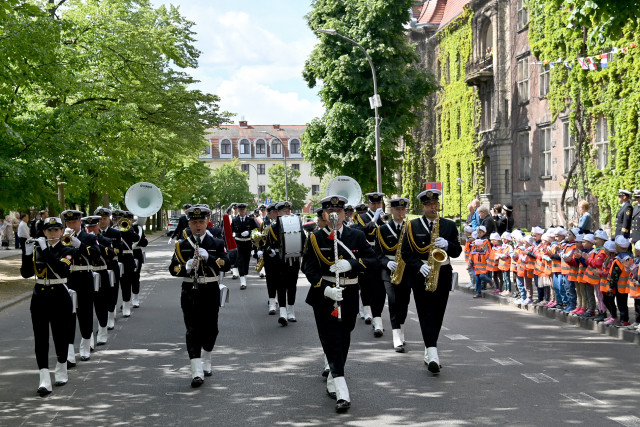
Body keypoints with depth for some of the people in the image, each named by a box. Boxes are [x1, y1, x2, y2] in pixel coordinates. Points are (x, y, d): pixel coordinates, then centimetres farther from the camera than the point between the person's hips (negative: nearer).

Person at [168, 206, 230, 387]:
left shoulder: (217, 243, 4)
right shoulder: (182, 245, 5)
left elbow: (226, 265, -7)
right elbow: (173, 269, 1)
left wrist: (208, 257, -21)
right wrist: (187, 267, -21)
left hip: (211, 292, 1)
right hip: (190, 292, -1)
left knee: (210, 329, 10)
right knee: (193, 330, -8)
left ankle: (206, 361, 34)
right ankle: (197, 371, -13)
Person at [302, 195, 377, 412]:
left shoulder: (357, 236, 4)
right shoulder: (315, 238, 0)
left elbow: (373, 260, -1)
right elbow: (309, 269, -4)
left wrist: (351, 263, -19)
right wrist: (325, 288, -20)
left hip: (349, 296, 3)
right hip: (324, 295, -2)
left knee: (344, 340, 11)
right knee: (331, 341, -9)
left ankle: (332, 382, 31)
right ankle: (341, 392, -16)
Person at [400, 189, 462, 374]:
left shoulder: (449, 225, 9)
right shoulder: (412, 226, 3)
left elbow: (457, 251, 6)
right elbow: (406, 253, -1)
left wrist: (447, 245, -15)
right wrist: (420, 266, -16)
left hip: (443, 275, 2)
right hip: (420, 276, -2)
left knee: (437, 314, 6)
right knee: (426, 314, -10)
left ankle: (429, 351, 20)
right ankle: (432, 353, -19)